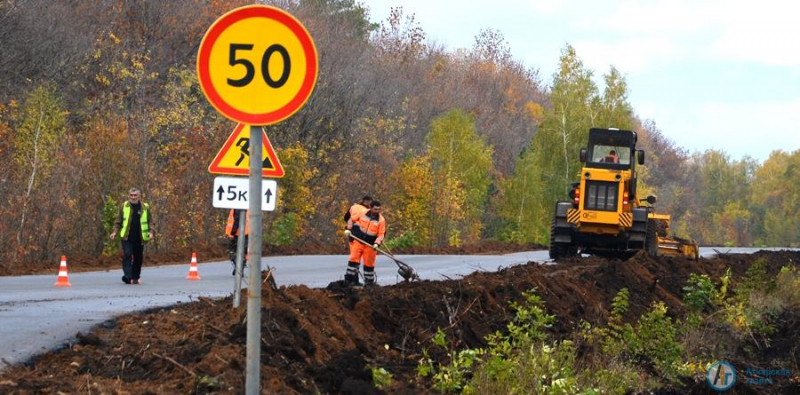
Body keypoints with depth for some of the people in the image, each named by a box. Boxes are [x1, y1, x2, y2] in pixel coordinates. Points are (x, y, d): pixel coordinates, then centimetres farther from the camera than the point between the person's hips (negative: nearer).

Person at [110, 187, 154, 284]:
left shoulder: (145, 207, 4)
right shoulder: (123, 206, 4)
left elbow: (151, 221, 7)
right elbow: (118, 221, 7)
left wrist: (151, 231, -10)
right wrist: (115, 232, -8)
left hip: (140, 238, 2)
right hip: (127, 237, -2)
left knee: (138, 258, 8)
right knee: (127, 255, -15)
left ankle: (135, 277, 21)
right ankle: (127, 276, -21)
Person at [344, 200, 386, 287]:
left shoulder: (381, 220, -8)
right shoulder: (363, 214, -5)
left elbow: (381, 235, -6)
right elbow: (352, 219, 11)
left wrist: (377, 243, -20)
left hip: (370, 245, 0)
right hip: (358, 242, 0)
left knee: (369, 263, 8)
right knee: (354, 259, -8)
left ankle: (369, 281, 22)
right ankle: (349, 278, -4)